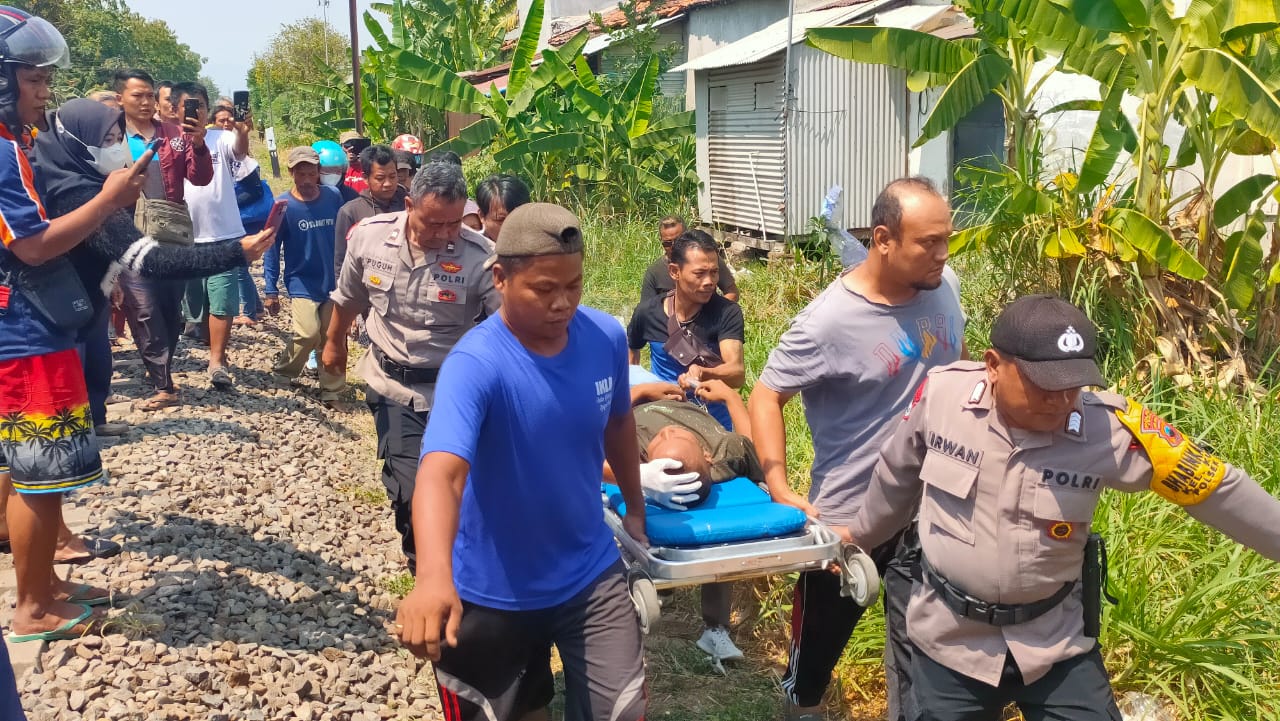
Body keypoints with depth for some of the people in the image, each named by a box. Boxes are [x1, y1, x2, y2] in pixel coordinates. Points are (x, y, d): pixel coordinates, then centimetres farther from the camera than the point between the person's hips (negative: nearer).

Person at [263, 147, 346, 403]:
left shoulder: (334, 197, -2)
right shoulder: (283, 205, -9)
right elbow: (272, 249, -5)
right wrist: (271, 290, -6)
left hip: (333, 283, 3)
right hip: (301, 284, -3)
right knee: (309, 334, -16)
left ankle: (332, 391, 19)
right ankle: (284, 372, 12)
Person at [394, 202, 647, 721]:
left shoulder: (607, 336, -10)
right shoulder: (475, 365, -27)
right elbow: (441, 473, -43)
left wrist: (635, 509, 19)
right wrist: (434, 577, -59)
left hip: (591, 574, 4)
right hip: (494, 592, -3)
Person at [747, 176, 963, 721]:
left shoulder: (944, 287, -4)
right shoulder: (830, 321, -23)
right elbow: (766, 395, -17)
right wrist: (779, 489, -25)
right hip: (849, 517, -4)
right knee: (821, 639, 18)